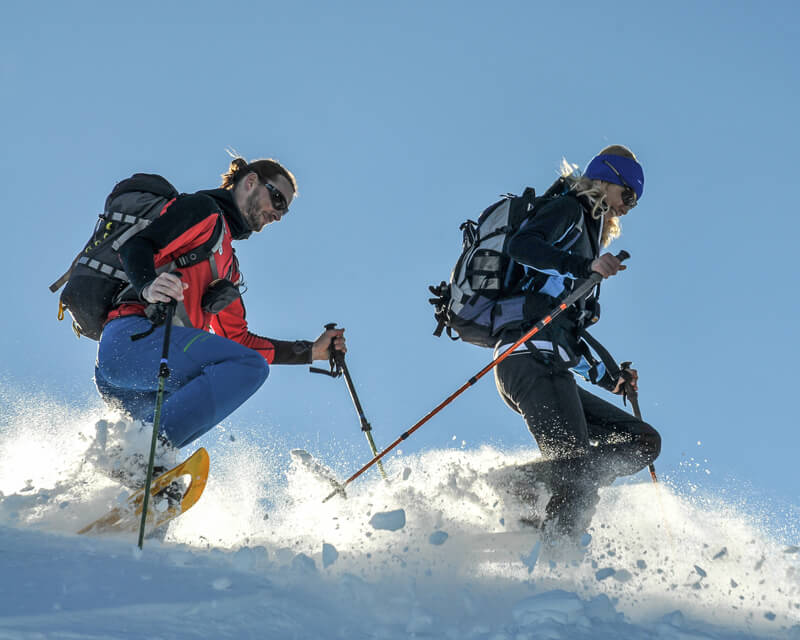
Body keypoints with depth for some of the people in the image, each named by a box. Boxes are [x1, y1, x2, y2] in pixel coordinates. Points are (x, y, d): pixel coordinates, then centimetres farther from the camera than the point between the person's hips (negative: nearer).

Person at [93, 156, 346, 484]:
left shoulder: (228, 264, 33)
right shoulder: (203, 209, 7)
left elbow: (238, 339, 28)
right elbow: (136, 245, -8)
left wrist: (311, 351, 25)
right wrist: (148, 287, -29)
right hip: (134, 337, -10)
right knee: (249, 366, -25)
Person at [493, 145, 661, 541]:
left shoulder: (587, 232, 34)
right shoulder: (567, 210, 9)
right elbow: (522, 245, -15)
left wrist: (611, 377, 28)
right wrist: (585, 266, -23)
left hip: (552, 370, 9)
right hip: (532, 357, -9)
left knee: (643, 440, 0)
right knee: (576, 471, -20)